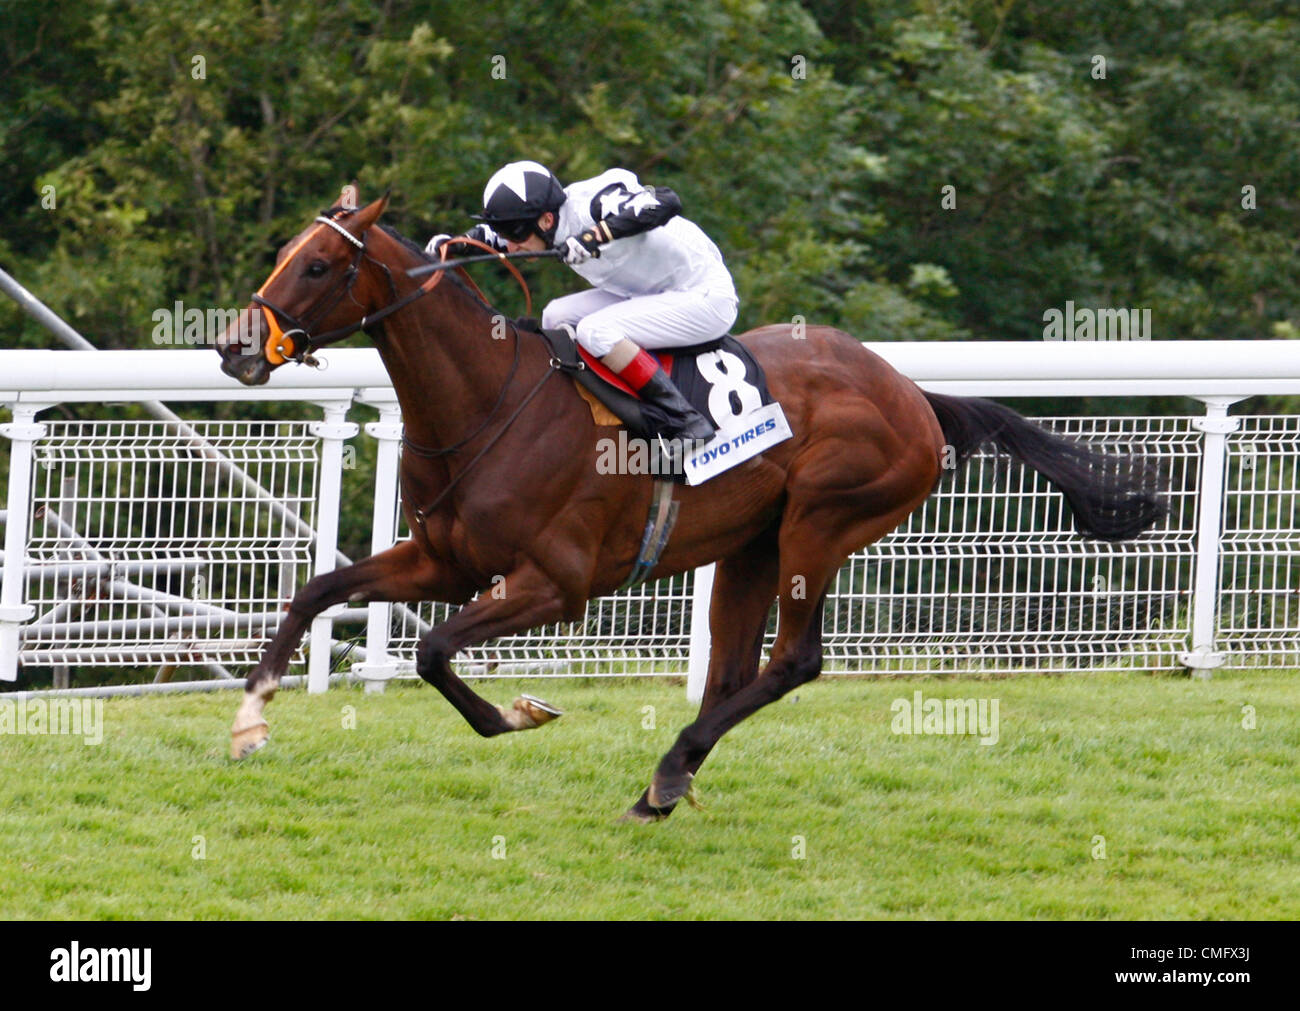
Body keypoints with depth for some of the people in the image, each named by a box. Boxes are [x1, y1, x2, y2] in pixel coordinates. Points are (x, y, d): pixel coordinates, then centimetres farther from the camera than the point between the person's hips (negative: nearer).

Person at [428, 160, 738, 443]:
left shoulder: (591, 206, -27)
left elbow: (666, 203, -40)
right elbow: (489, 236, 13)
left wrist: (599, 234, -46)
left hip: (707, 298, -10)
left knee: (595, 330, -24)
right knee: (558, 317, 4)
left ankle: (686, 423, -23)